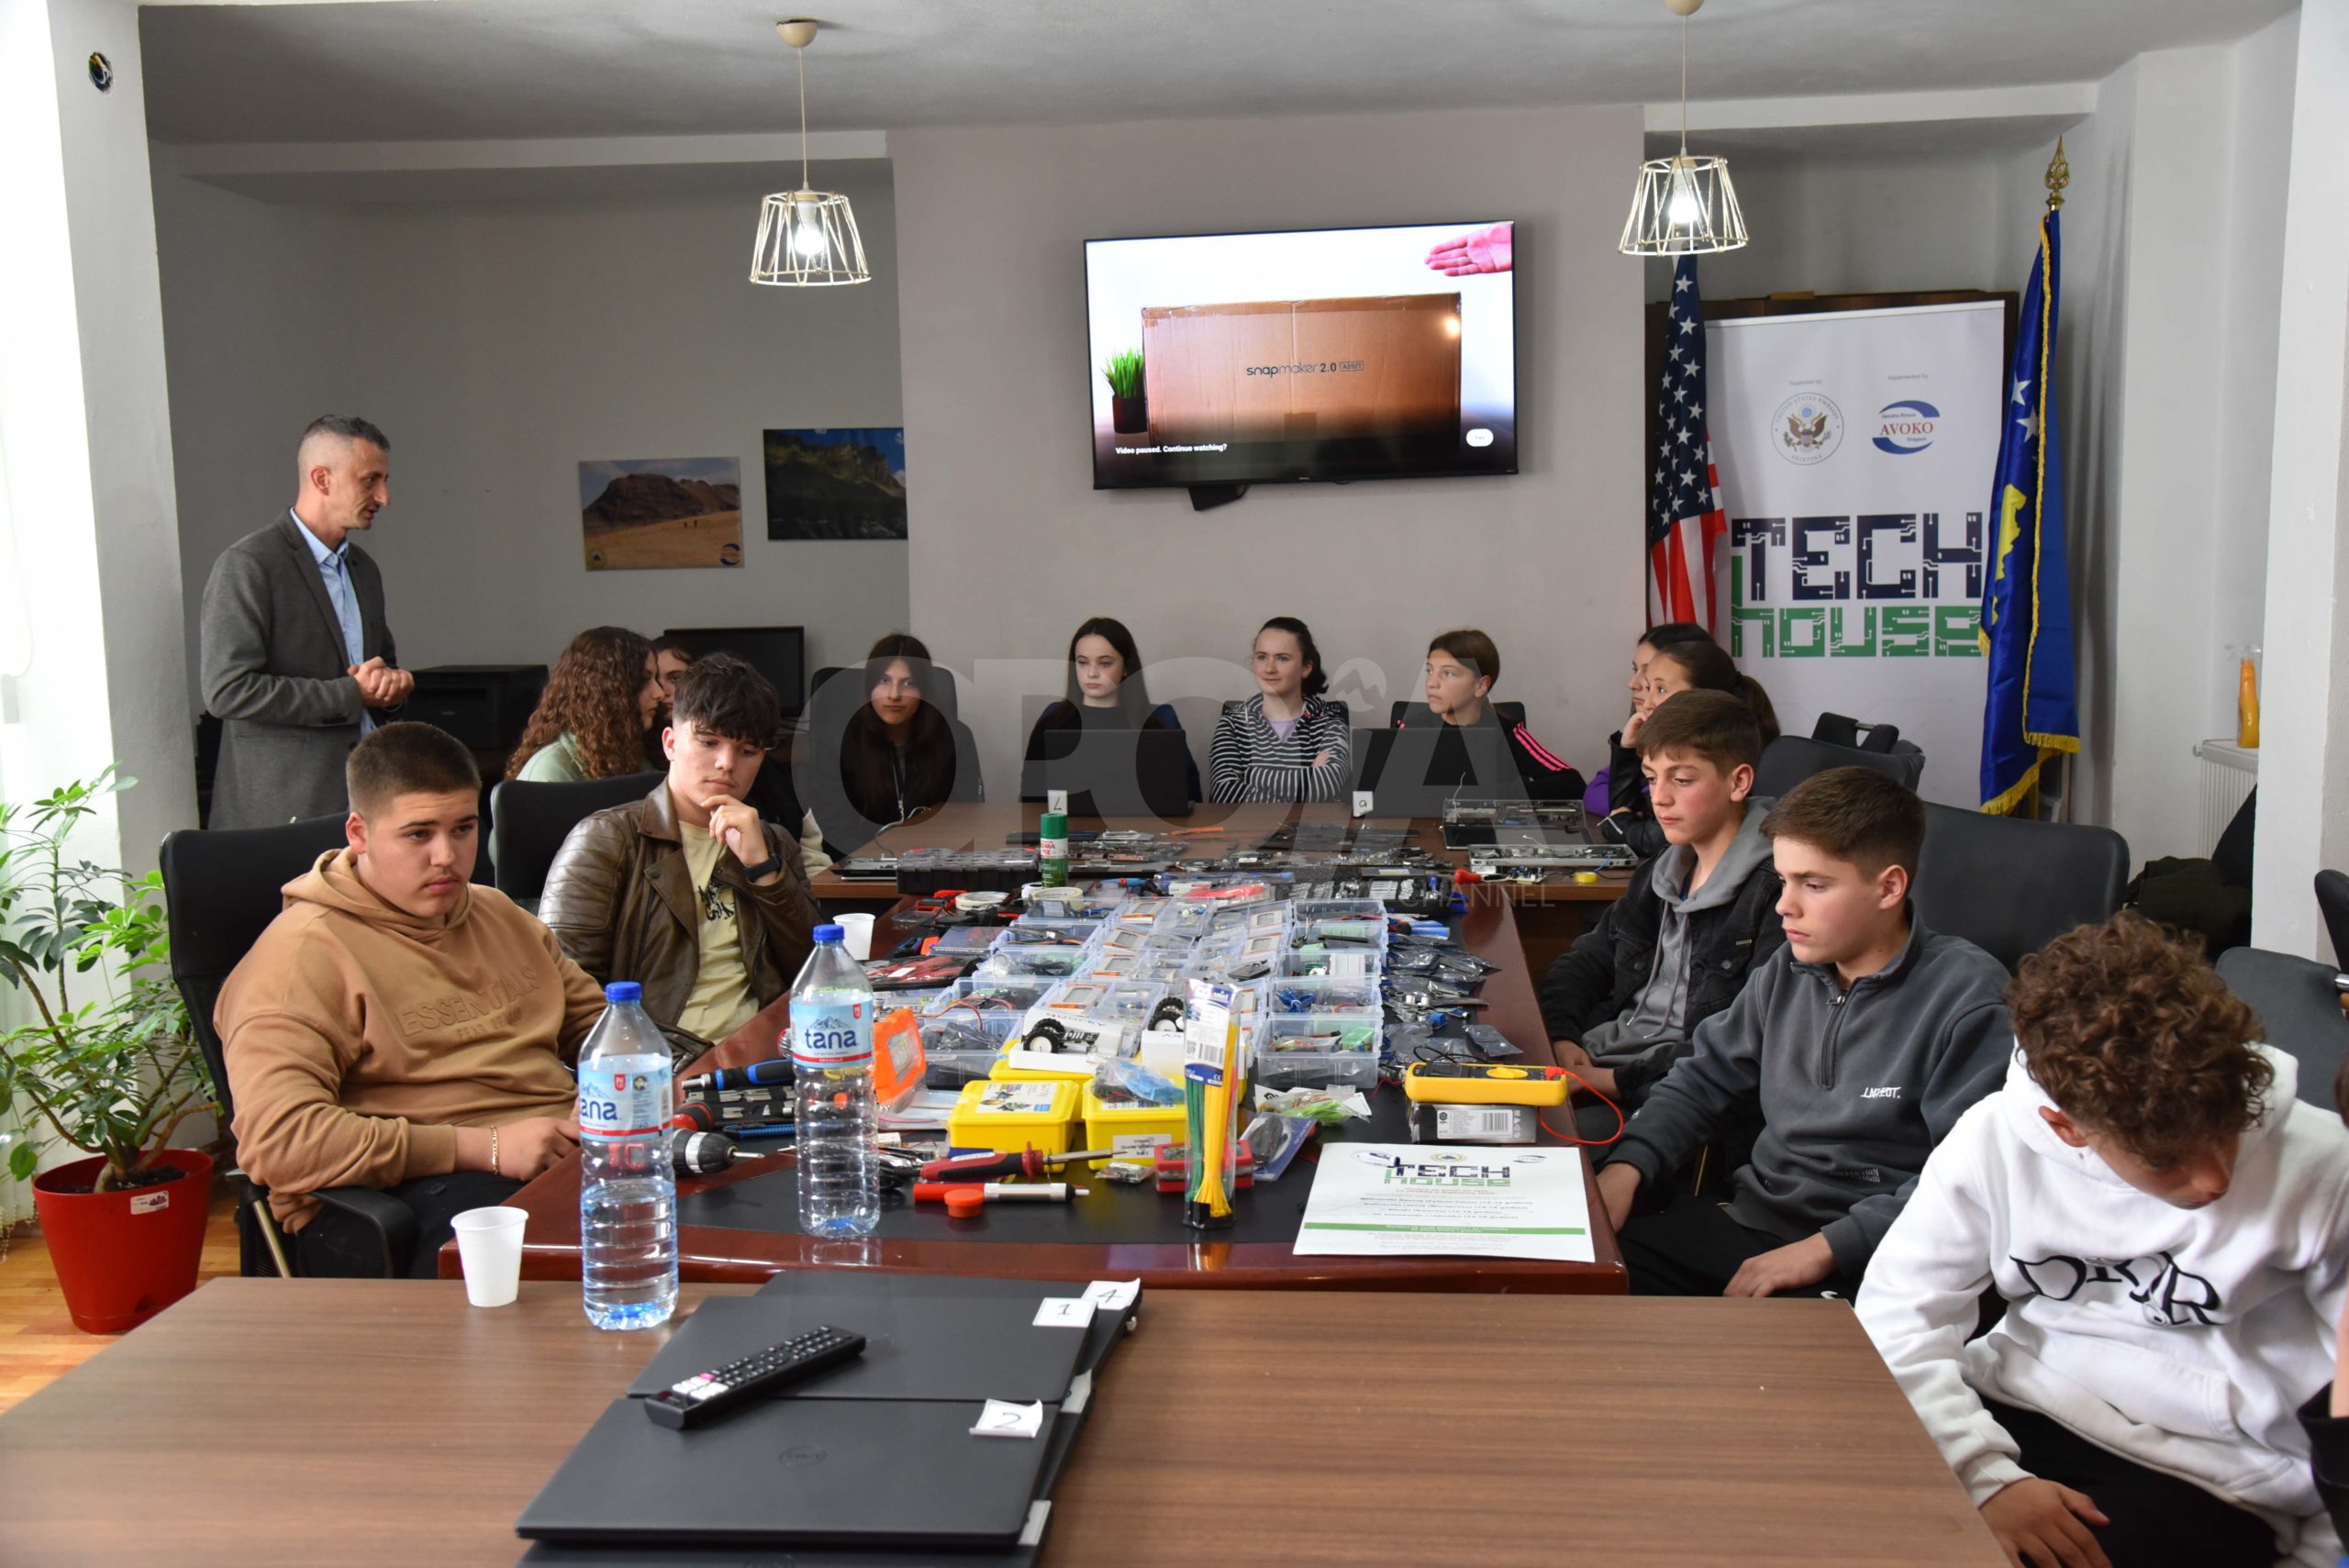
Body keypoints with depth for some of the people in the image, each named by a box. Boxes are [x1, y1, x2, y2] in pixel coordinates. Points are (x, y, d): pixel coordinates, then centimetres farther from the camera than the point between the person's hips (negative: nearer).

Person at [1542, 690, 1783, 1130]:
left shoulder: (1775, 891, -11)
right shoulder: (1664, 874, 16)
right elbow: (1580, 964, 22)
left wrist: (1625, 1080, -19)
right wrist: (1562, 1037, 1)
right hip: (1598, 1061, 8)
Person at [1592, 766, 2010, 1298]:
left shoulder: (1968, 995, -9)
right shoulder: (1789, 970, 11)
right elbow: (1703, 1081, 18)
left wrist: (1824, 1249, -20)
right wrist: (1625, 1169, 0)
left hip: (1861, 1264, -6)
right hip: (1745, 1223, 6)